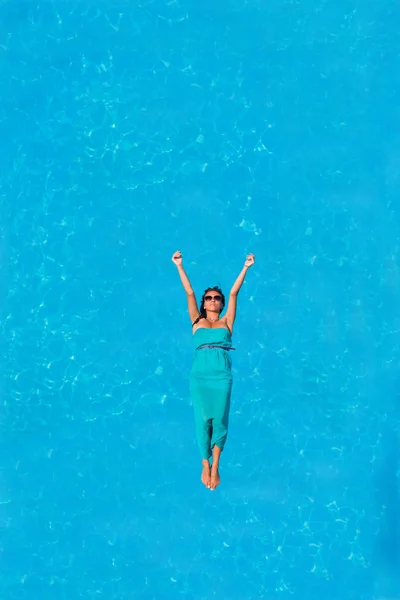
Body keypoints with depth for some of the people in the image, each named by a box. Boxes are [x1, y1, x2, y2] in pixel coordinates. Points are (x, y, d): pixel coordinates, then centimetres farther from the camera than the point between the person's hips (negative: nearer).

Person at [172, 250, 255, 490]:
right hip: (200, 375, 0)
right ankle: (205, 465, 13)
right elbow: (189, 293, 10)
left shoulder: (226, 322, 14)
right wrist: (179, 266, 6)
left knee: (219, 421, -3)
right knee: (203, 420, -3)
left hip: (222, 375, 0)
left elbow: (234, 293, 8)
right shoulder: (197, 321, 14)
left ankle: (216, 467, 7)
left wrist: (245, 268, 4)